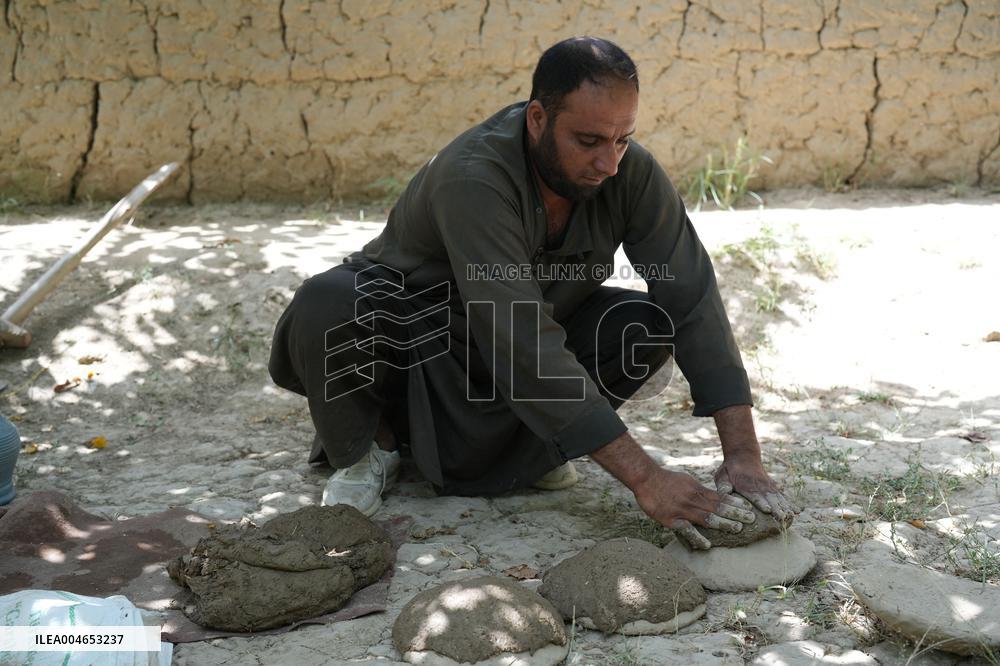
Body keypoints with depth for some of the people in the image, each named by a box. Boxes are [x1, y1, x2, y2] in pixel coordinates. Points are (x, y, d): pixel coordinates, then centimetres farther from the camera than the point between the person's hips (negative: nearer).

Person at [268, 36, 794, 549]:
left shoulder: (631, 172, -19)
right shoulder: (474, 178, -36)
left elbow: (694, 297, -20)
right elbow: (520, 346, -42)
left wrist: (743, 453, -30)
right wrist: (643, 478, -44)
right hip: (406, 328, -4)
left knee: (653, 321, -20)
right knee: (324, 304, -36)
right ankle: (368, 445, -5)